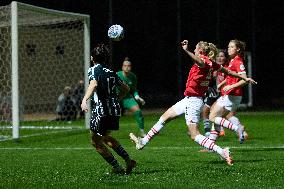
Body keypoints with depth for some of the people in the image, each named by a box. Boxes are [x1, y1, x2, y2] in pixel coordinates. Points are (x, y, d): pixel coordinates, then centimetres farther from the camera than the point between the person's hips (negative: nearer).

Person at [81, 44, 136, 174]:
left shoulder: (93, 70, -4)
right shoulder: (111, 72, 16)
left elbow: (93, 85, -26)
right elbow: (125, 88, 24)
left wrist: (84, 99, -39)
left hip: (101, 111, -7)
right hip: (115, 110, 7)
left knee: (96, 142, 7)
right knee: (105, 137, 28)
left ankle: (117, 167, 2)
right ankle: (128, 160, 17)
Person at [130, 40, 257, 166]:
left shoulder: (204, 61, -18)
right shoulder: (211, 64, 7)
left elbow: (200, 62, -44)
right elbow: (228, 71, 16)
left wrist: (187, 51, -59)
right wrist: (244, 78, 28)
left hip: (192, 101, -10)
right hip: (189, 100, 10)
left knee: (195, 135, -9)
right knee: (165, 117, 18)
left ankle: (222, 152, -13)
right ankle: (143, 141, 27)